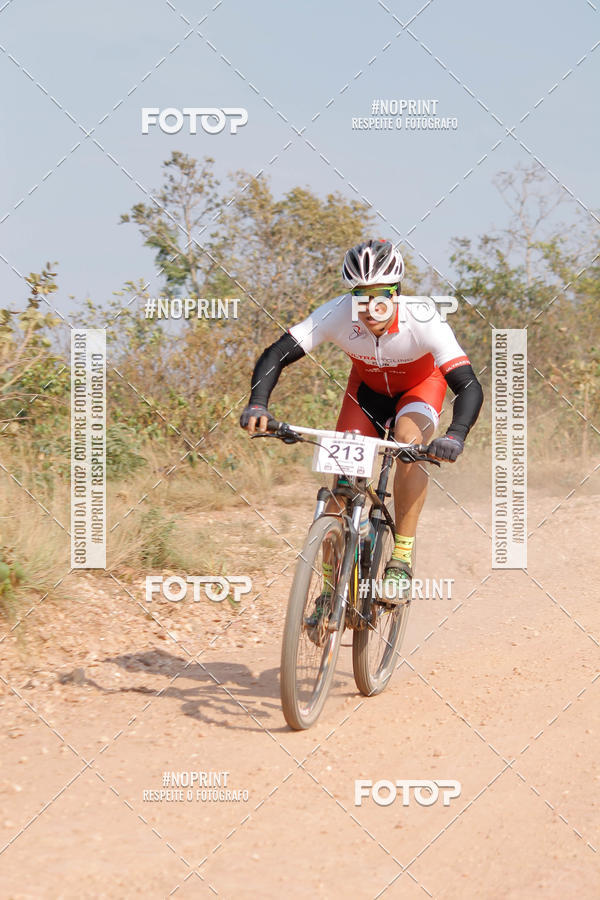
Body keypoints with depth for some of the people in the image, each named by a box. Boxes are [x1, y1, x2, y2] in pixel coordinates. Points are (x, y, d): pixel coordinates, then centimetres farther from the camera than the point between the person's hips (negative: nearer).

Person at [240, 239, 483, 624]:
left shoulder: (422, 320, -38)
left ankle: (402, 559, -23)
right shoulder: (338, 314, -33)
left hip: (421, 383, -2)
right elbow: (275, 355, -31)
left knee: (410, 445, -32)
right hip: (368, 385, 2)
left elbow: (470, 386, -42)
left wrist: (455, 436, -60)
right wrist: (257, 404, -48)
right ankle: (331, 589, 2)